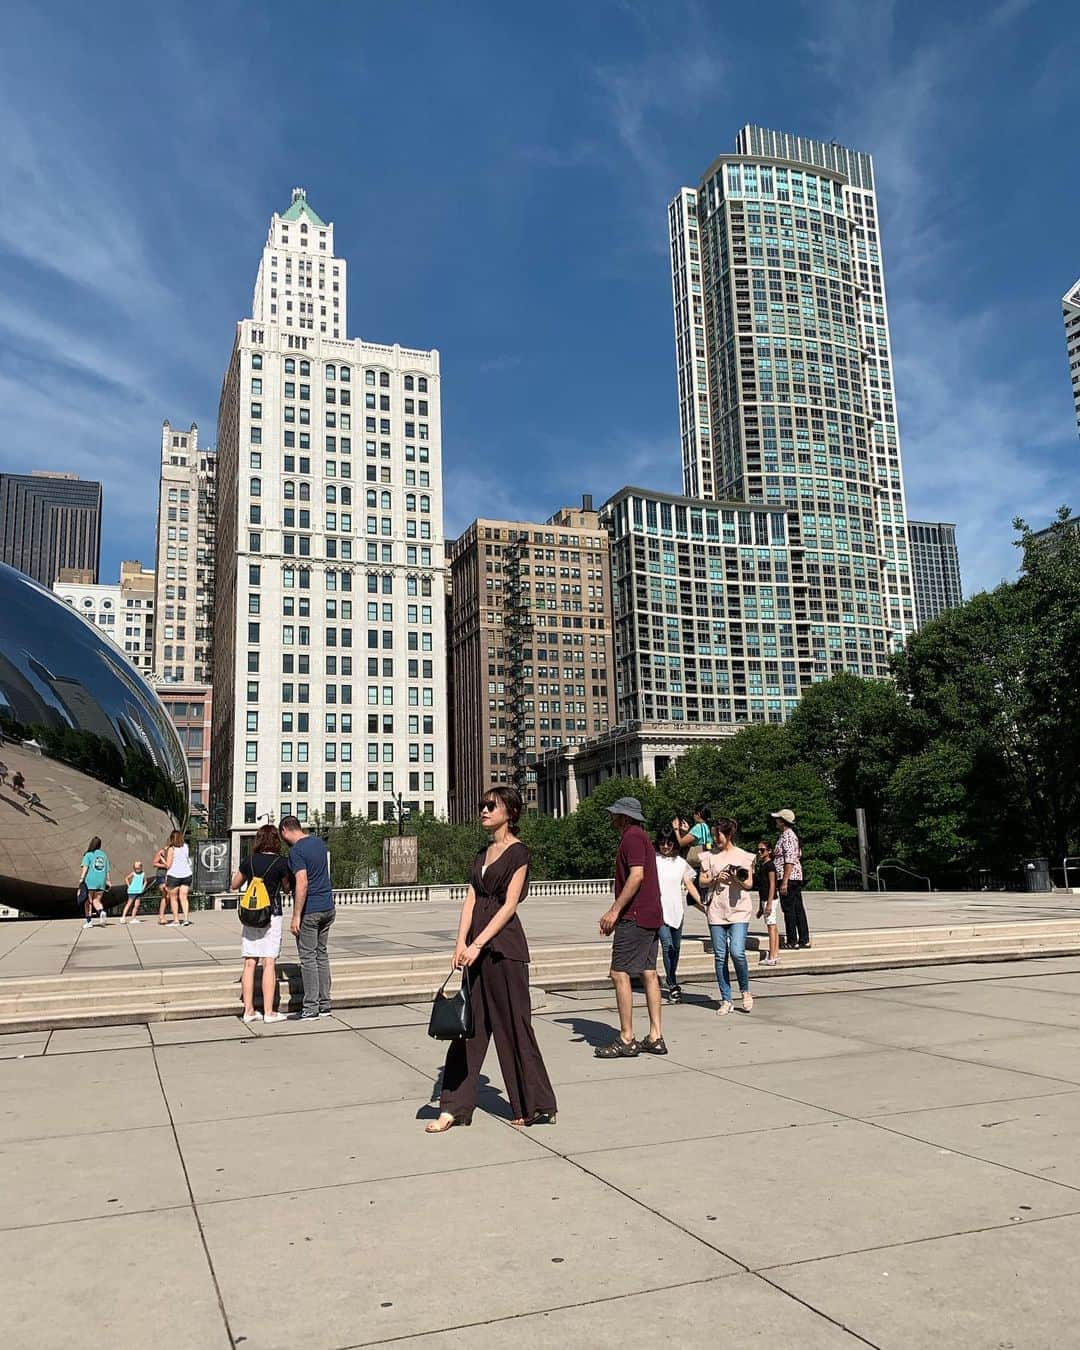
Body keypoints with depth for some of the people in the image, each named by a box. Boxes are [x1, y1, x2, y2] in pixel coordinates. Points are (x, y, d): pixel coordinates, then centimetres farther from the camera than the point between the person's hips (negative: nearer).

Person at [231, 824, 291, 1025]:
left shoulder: (249, 861, 4)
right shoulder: (280, 863, -8)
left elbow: (234, 885, 16)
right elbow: (288, 887, 5)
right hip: (271, 916, -4)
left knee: (249, 963, 7)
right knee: (269, 963, -2)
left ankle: (248, 1010, 10)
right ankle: (269, 1012, -1)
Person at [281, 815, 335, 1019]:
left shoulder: (296, 851, -16)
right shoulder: (318, 842, 9)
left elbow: (302, 884, -24)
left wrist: (296, 916, -21)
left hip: (309, 911, -8)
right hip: (328, 907, 8)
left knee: (308, 957, 0)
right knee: (322, 953, 14)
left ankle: (311, 1008, 4)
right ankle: (324, 1004, 17)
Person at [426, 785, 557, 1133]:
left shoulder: (519, 852, -8)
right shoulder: (483, 853, 14)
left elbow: (509, 905, -15)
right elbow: (471, 900, 7)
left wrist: (478, 944, -20)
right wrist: (461, 942, -5)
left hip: (503, 944, -7)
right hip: (476, 944, 7)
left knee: (513, 1023, 1)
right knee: (469, 1024, 7)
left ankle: (538, 1107, 14)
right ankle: (454, 1108, 11)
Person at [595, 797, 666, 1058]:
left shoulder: (632, 837, -11)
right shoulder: (642, 837, 21)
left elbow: (636, 875, -21)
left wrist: (615, 911, -20)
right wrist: (615, 913, 23)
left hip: (635, 917, -10)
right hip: (651, 916, 10)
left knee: (620, 974, -7)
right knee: (649, 973, 10)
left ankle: (626, 1040, -4)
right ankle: (655, 1037, 12)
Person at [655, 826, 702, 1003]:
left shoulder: (680, 862, 11)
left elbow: (689, 886, 9)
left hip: (677, 909, 4)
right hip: (659, 909, -4)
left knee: (676, 948, 9)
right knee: (667, 945, -15)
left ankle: (672, 981, 25)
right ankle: (673, 986, -11)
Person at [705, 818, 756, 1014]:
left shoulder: (744, 856, 6)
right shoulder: (711, 856, 11)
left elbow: (750, 884, 7)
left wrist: (739, 879, -14)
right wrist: (716, 879, -8)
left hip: (739, 911, -2)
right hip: (716, 911, 2)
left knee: (737, 952, -16)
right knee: (720, 956, 2)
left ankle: (745, 991, 9)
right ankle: (726, 1000, 9)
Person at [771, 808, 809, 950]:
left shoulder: (788, 837, -15)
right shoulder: (787, 835, 16)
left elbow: (790, 861, -21)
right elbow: (798, 856, 23)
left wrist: (784, 881, -23)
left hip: (788, 878, -10)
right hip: (796, 878, 10)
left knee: (789, 909, -4)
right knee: (798, 909, 10)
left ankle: (792, 941, 0)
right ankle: (804, 940, 14)